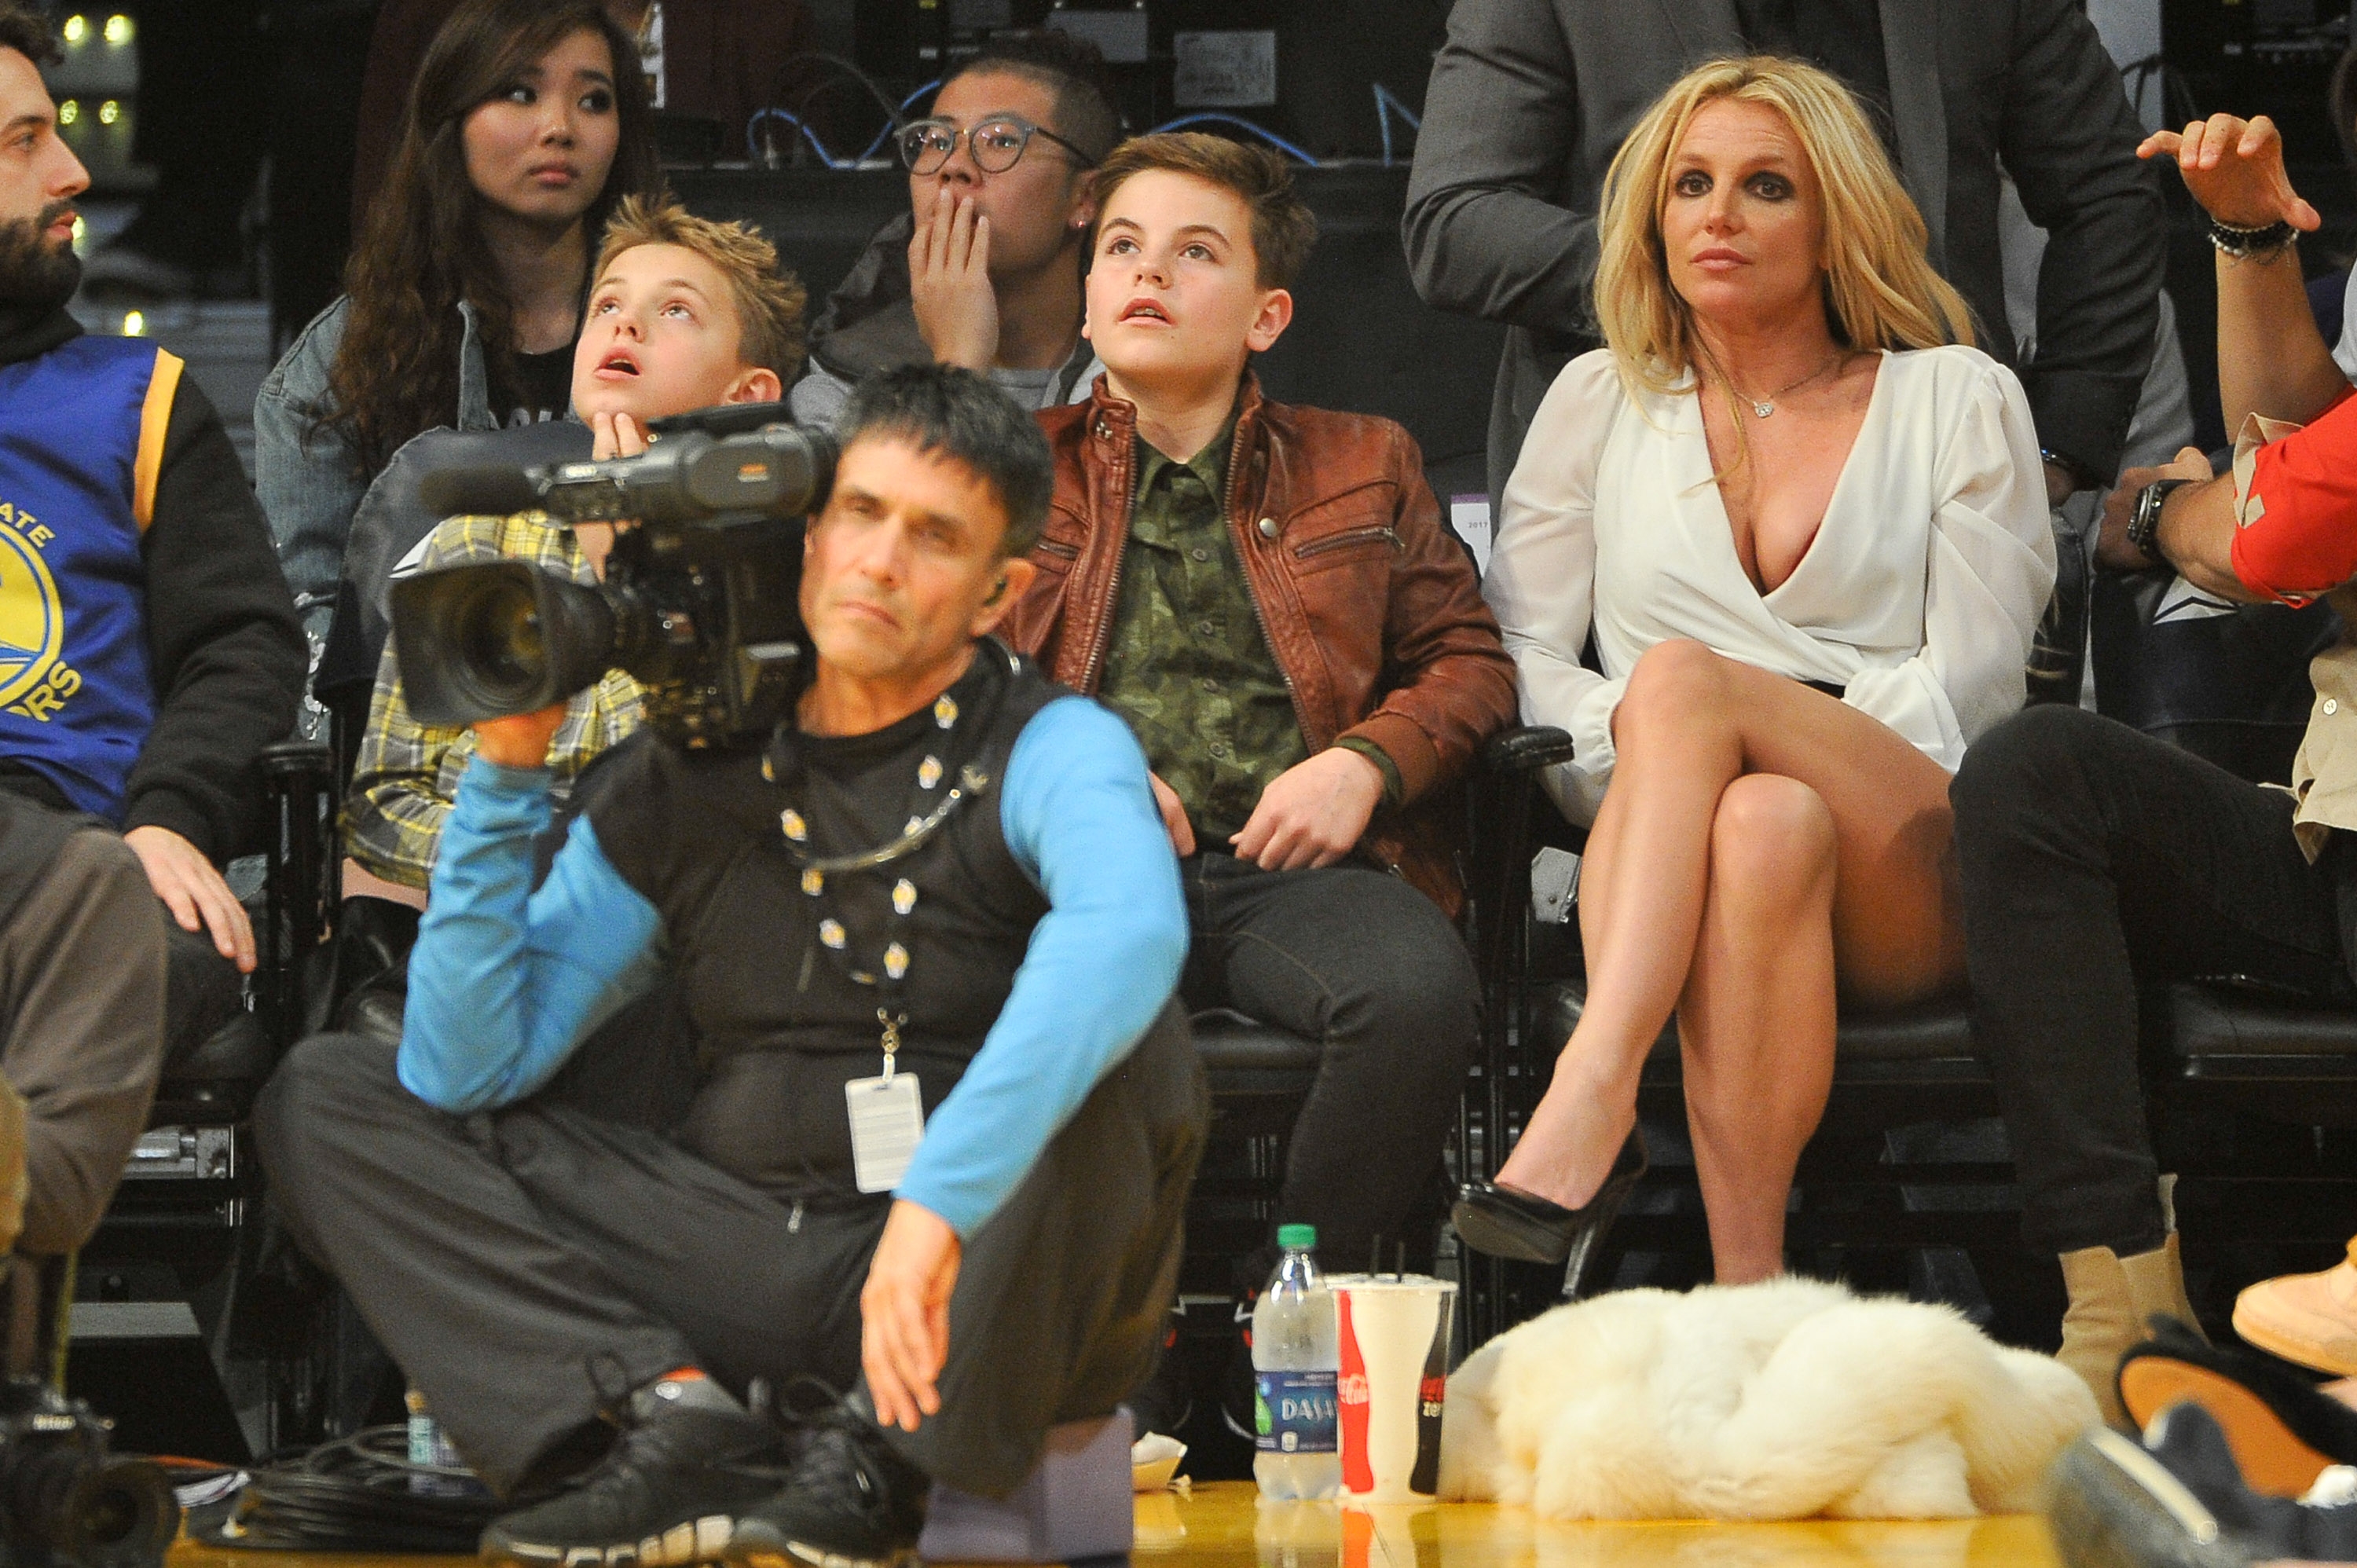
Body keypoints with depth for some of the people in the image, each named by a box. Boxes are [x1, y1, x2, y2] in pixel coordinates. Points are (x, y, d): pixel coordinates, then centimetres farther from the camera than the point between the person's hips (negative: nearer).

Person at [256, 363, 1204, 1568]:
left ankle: (879, 1456, -18)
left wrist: (940, 1203, -46)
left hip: (980, 1283, -4)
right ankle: (679, 1414, -20)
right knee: (322, 1095, -1)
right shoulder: (680, 785, 7)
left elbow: (1130, 929, -35)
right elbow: (464, 1072, 2)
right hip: (745, 1258, 5)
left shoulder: (1050, 752, -8)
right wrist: (508, 773, -5)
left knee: (1131, 1051, -35)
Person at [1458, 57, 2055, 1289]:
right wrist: (1645, 751, -7)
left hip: (1917, 885, -1)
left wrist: (1684, 712, -7)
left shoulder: (1958, 401, 14)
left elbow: (1962, 689, 3)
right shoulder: (1602, 402, 22)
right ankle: (1746, 1287, -52)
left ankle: (1590, 1099, -49)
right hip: (1666, 858, 1)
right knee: (1767, 826, -38)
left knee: (1682, 675, -32)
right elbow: (1516, 652, 14)